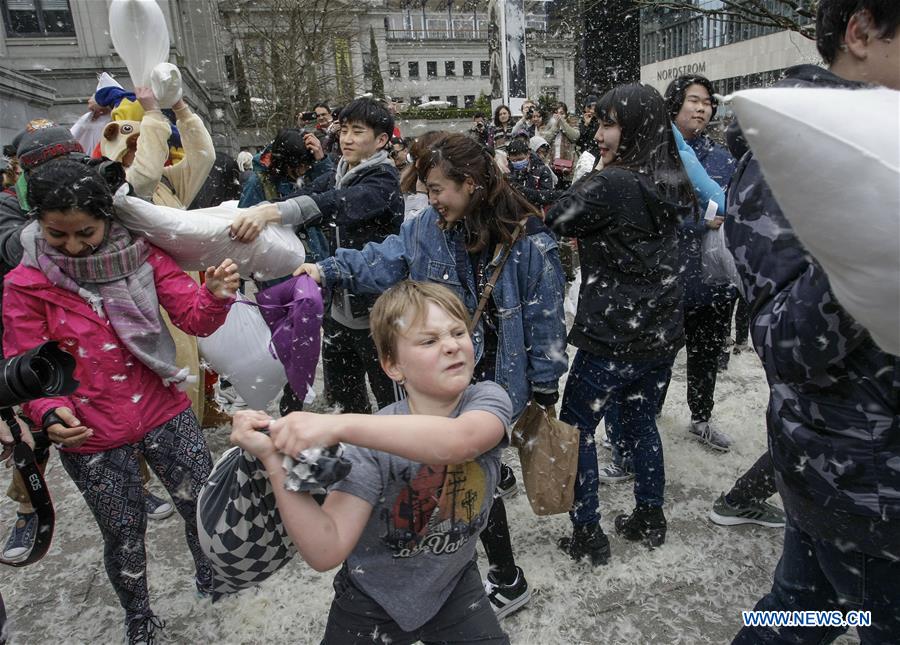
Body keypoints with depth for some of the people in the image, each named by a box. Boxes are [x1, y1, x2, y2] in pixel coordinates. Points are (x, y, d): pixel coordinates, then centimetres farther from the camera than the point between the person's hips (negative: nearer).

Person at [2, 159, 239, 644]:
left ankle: (210, 578, 45)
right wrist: (49, 413, -26)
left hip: (166, 415, 1)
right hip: (92, 440, -1)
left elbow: (194, 318, -9)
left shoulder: (140, 253, -6)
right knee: (124, 535, 16)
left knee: (205, 507, 12)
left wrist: (215, 296, -31)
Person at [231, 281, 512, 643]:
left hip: (454, 588, 1)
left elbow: (458, 443, -43)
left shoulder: (488, 400, -19)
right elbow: (325, 552, -29)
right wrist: (275, 460, -41)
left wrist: (338, 425, -49)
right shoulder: (372, 442, -24)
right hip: (374, 601, -1)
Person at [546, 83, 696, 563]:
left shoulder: (609, 185, -18)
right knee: (641, 421, 22)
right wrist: (589, 235, 10)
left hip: (610, 337, -8)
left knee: (577, 427, 8)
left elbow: (549, 222, -11)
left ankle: (588, 535, 17)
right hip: (660, 331, 8)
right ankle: (649, 520, 34)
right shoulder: (670, 185, 6)